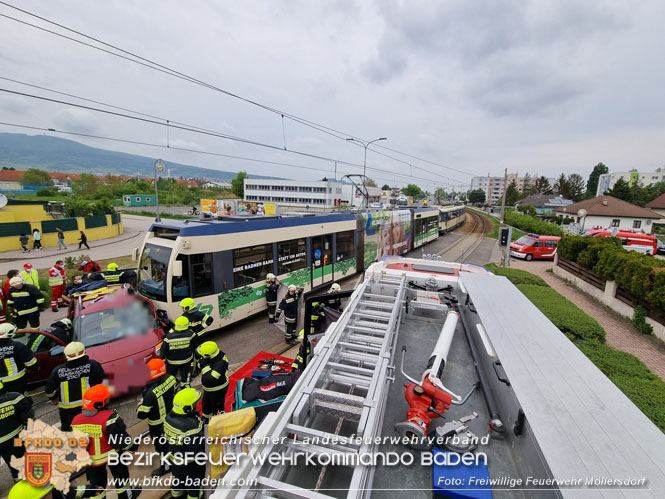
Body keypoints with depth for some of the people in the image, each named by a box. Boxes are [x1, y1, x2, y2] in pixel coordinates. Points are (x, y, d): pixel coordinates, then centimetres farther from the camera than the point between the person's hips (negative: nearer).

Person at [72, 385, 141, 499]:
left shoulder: (76, 420, -12)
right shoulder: (109, 418, -30)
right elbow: (120, 440, -23)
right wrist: (133, 445, -4)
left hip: (90, 459, 4)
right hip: (112, 455, -4)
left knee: (96, 484, 24)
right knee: (120, 476, 21)